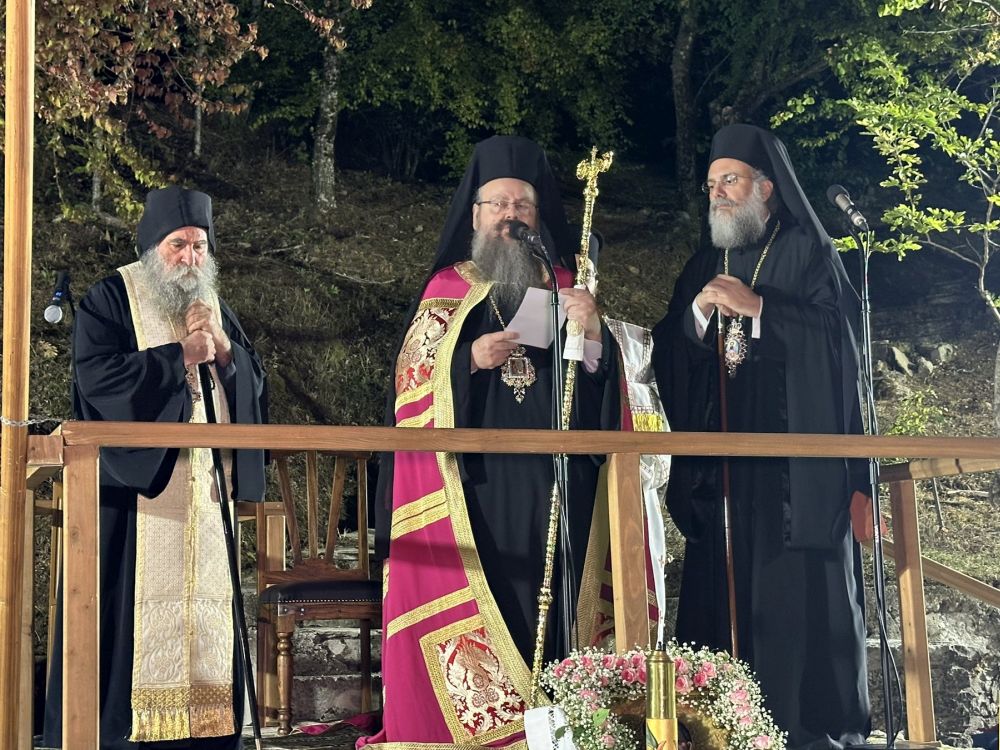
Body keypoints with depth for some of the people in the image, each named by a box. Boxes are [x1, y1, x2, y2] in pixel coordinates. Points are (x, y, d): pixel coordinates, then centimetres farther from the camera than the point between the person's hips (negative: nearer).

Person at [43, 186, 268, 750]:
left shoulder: (214, 305, 18)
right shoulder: (110, 300, 1)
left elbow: (256, 383, 14)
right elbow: (96, 376, -15)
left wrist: (224, 348, -6)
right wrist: (180, 356, -11)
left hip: (204, 492, 6)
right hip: (134, 489, -5)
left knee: (204, 614, 4)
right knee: (131, 615, -9)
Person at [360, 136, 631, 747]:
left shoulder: (566, 288, 14)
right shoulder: (446, 290, 10)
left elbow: (606, 384, 6)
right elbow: (410, 379, 3)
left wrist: (593, 333, -13)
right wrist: (470, 359, -12)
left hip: (552, 483, 1)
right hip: (471, 484, -1)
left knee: (547, 603, -2)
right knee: (472, 623, -6)